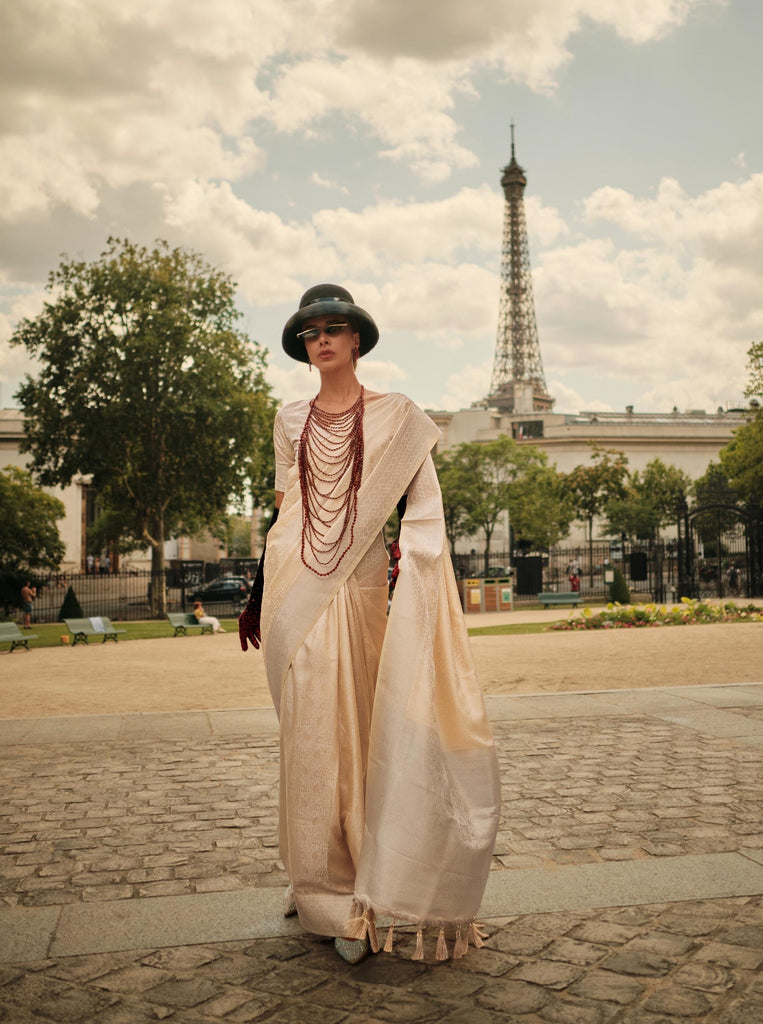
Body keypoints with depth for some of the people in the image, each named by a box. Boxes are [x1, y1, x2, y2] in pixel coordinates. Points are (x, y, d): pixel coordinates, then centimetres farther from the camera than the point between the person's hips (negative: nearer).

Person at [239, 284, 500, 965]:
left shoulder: (396, 416, 4)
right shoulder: (290, 422, 14)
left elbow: (419, 505, 0)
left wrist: (416, 554, -20)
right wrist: (257, 596, 16)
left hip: (356, 590, -3)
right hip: (294, 591, 3)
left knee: (353, 727, -1)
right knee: (307, 732, 4)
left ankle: (351, 899, 12)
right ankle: (323, 885, 18)